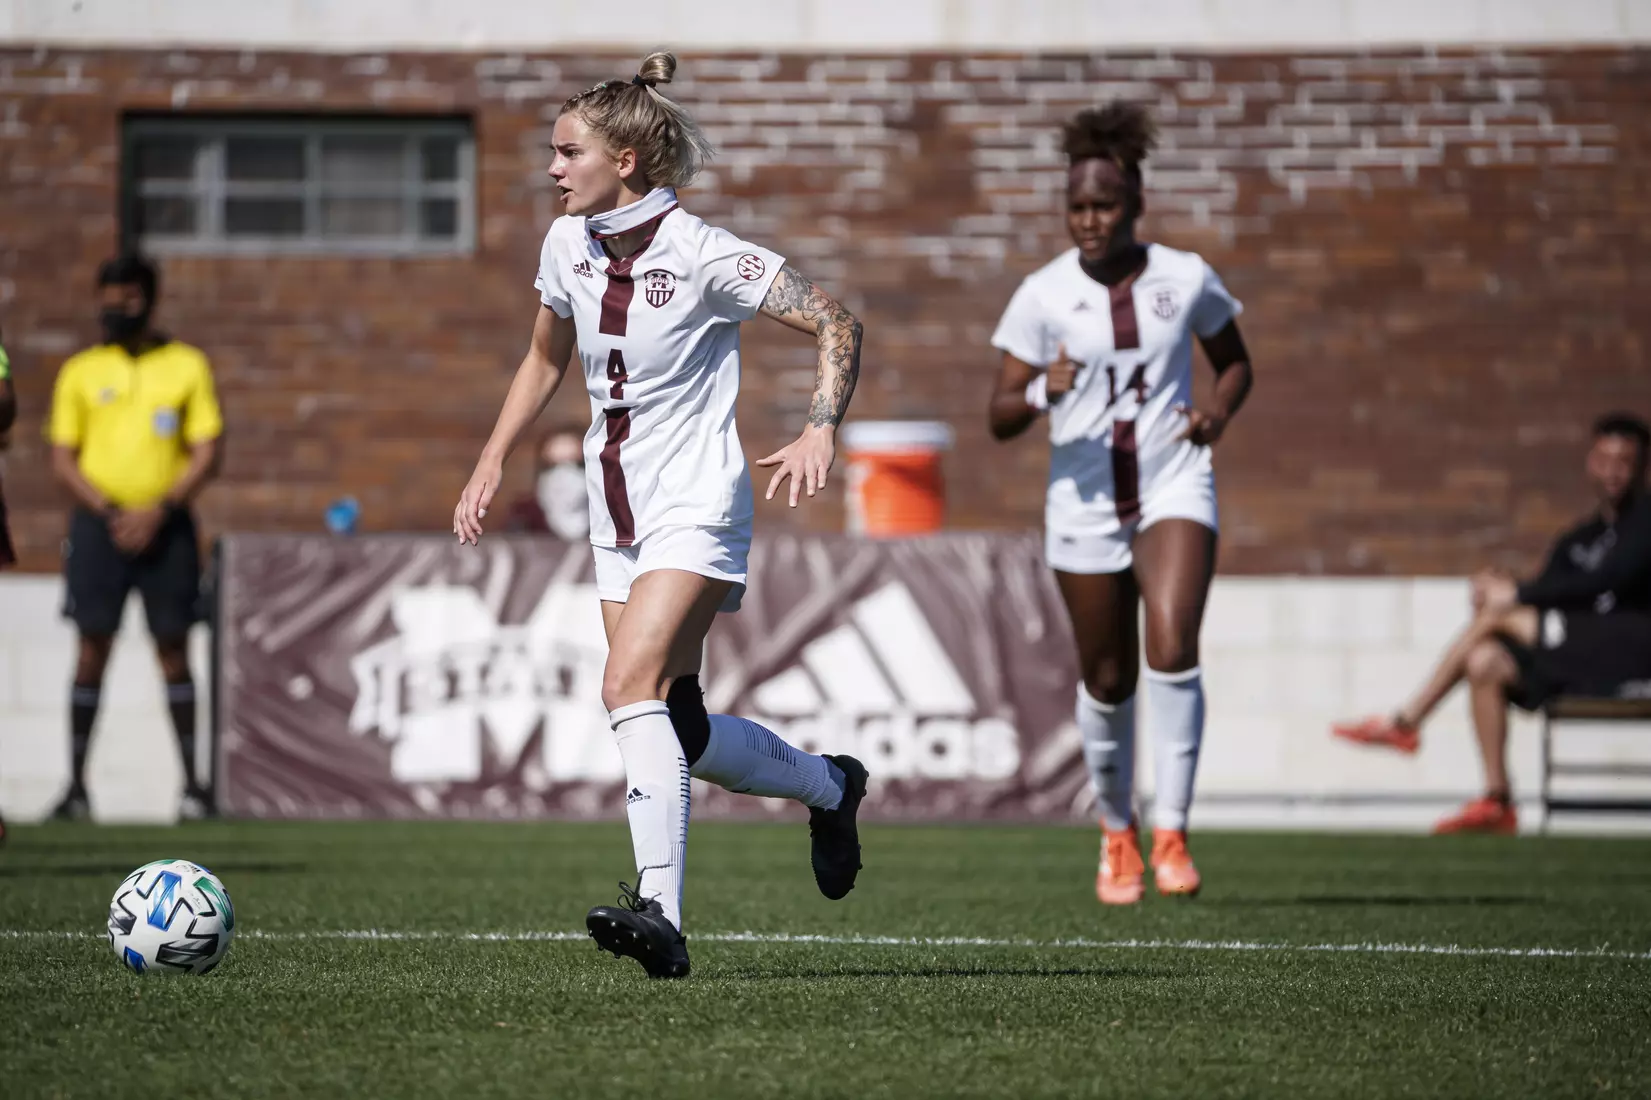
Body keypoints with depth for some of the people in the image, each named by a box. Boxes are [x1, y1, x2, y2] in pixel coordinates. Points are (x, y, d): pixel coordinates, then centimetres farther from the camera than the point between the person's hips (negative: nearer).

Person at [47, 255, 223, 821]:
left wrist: (159, 511, -10)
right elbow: (62, 459, 6)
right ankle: (77, 783, -3)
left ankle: (192, 781, 7)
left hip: (165, 524, 0)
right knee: (93, 646, -5)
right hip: (99, 523, 0)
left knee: (173, 647, 0)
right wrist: (109, 513, -8)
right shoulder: (81, 371, 7)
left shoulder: (186, 365, 6)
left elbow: (207, 453, 3)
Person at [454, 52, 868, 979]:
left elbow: (837, 324, -11)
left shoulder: (702, 254, -14)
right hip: (619, 514, 7)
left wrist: (821, 432, -24)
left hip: (697, 509, -7)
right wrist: (494, 463, 16)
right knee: (678, 732, 6)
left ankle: (662, 913, -29)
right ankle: (830, 785, 31)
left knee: (632, 687, -24)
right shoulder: (568, 246, 5)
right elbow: (547, 361, 22)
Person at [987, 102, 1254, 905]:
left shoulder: (1187, 279, -1)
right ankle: (1116, 832, 32)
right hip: (1084, 499, 1)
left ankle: (1170, 832, -15)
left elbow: (1233, 361, 17)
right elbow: (1000, 417, -4)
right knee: (1107, 679, 9)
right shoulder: (1042, 295, -4)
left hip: (1174, 486, -1)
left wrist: (1218, 412, -4)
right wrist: (1043, 393, -26)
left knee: (1172, 646, -22)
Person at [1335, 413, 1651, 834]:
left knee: (1502, 617, -19)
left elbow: (1608, 579, -16)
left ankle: (1405, 722, -10)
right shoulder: (1578, 540, 21)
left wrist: (1518, 593, -13)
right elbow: (1543, 593, 14)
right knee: (1485, 662, -13)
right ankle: (1497, 804, -15)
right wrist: (1502, 590, -11)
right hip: (1588, 658, 7)